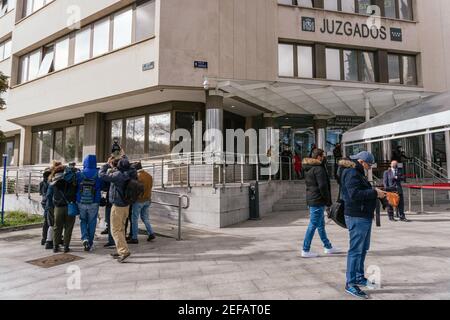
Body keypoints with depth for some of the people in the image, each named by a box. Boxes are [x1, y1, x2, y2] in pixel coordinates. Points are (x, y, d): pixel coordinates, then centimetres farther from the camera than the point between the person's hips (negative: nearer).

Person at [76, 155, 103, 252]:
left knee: (83, 221, 20)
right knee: (92, 223, 11)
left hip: (81, 203, 1)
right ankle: (90, 243, 17)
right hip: (94, 203, -1)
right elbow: (102, 187, -1)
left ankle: (85, 238, 1)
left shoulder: (79, 174, -6)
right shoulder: (98, 174, -9)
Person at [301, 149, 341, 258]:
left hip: (311, 199, 10)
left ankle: (328, 247, 31)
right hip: (318, 200, -10)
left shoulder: (308, 169, 14)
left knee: (321, 224, 18)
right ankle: (305, 250, 2)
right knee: (313, 225, -4)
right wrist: (328, 201, -9)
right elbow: (323, 186, -20)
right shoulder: (318, 169, -16)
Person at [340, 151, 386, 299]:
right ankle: (350, 284, 4)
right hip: (357, 217, -11)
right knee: (355, 250, -5)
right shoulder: (352, 173, -16)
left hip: (364, 216, 11)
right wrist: (374, 193, -19)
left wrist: (375, 191, 10)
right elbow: (355, 194, -26)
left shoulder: (358, 173, 18)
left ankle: (359, 277, 34)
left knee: (363, 248, 20)